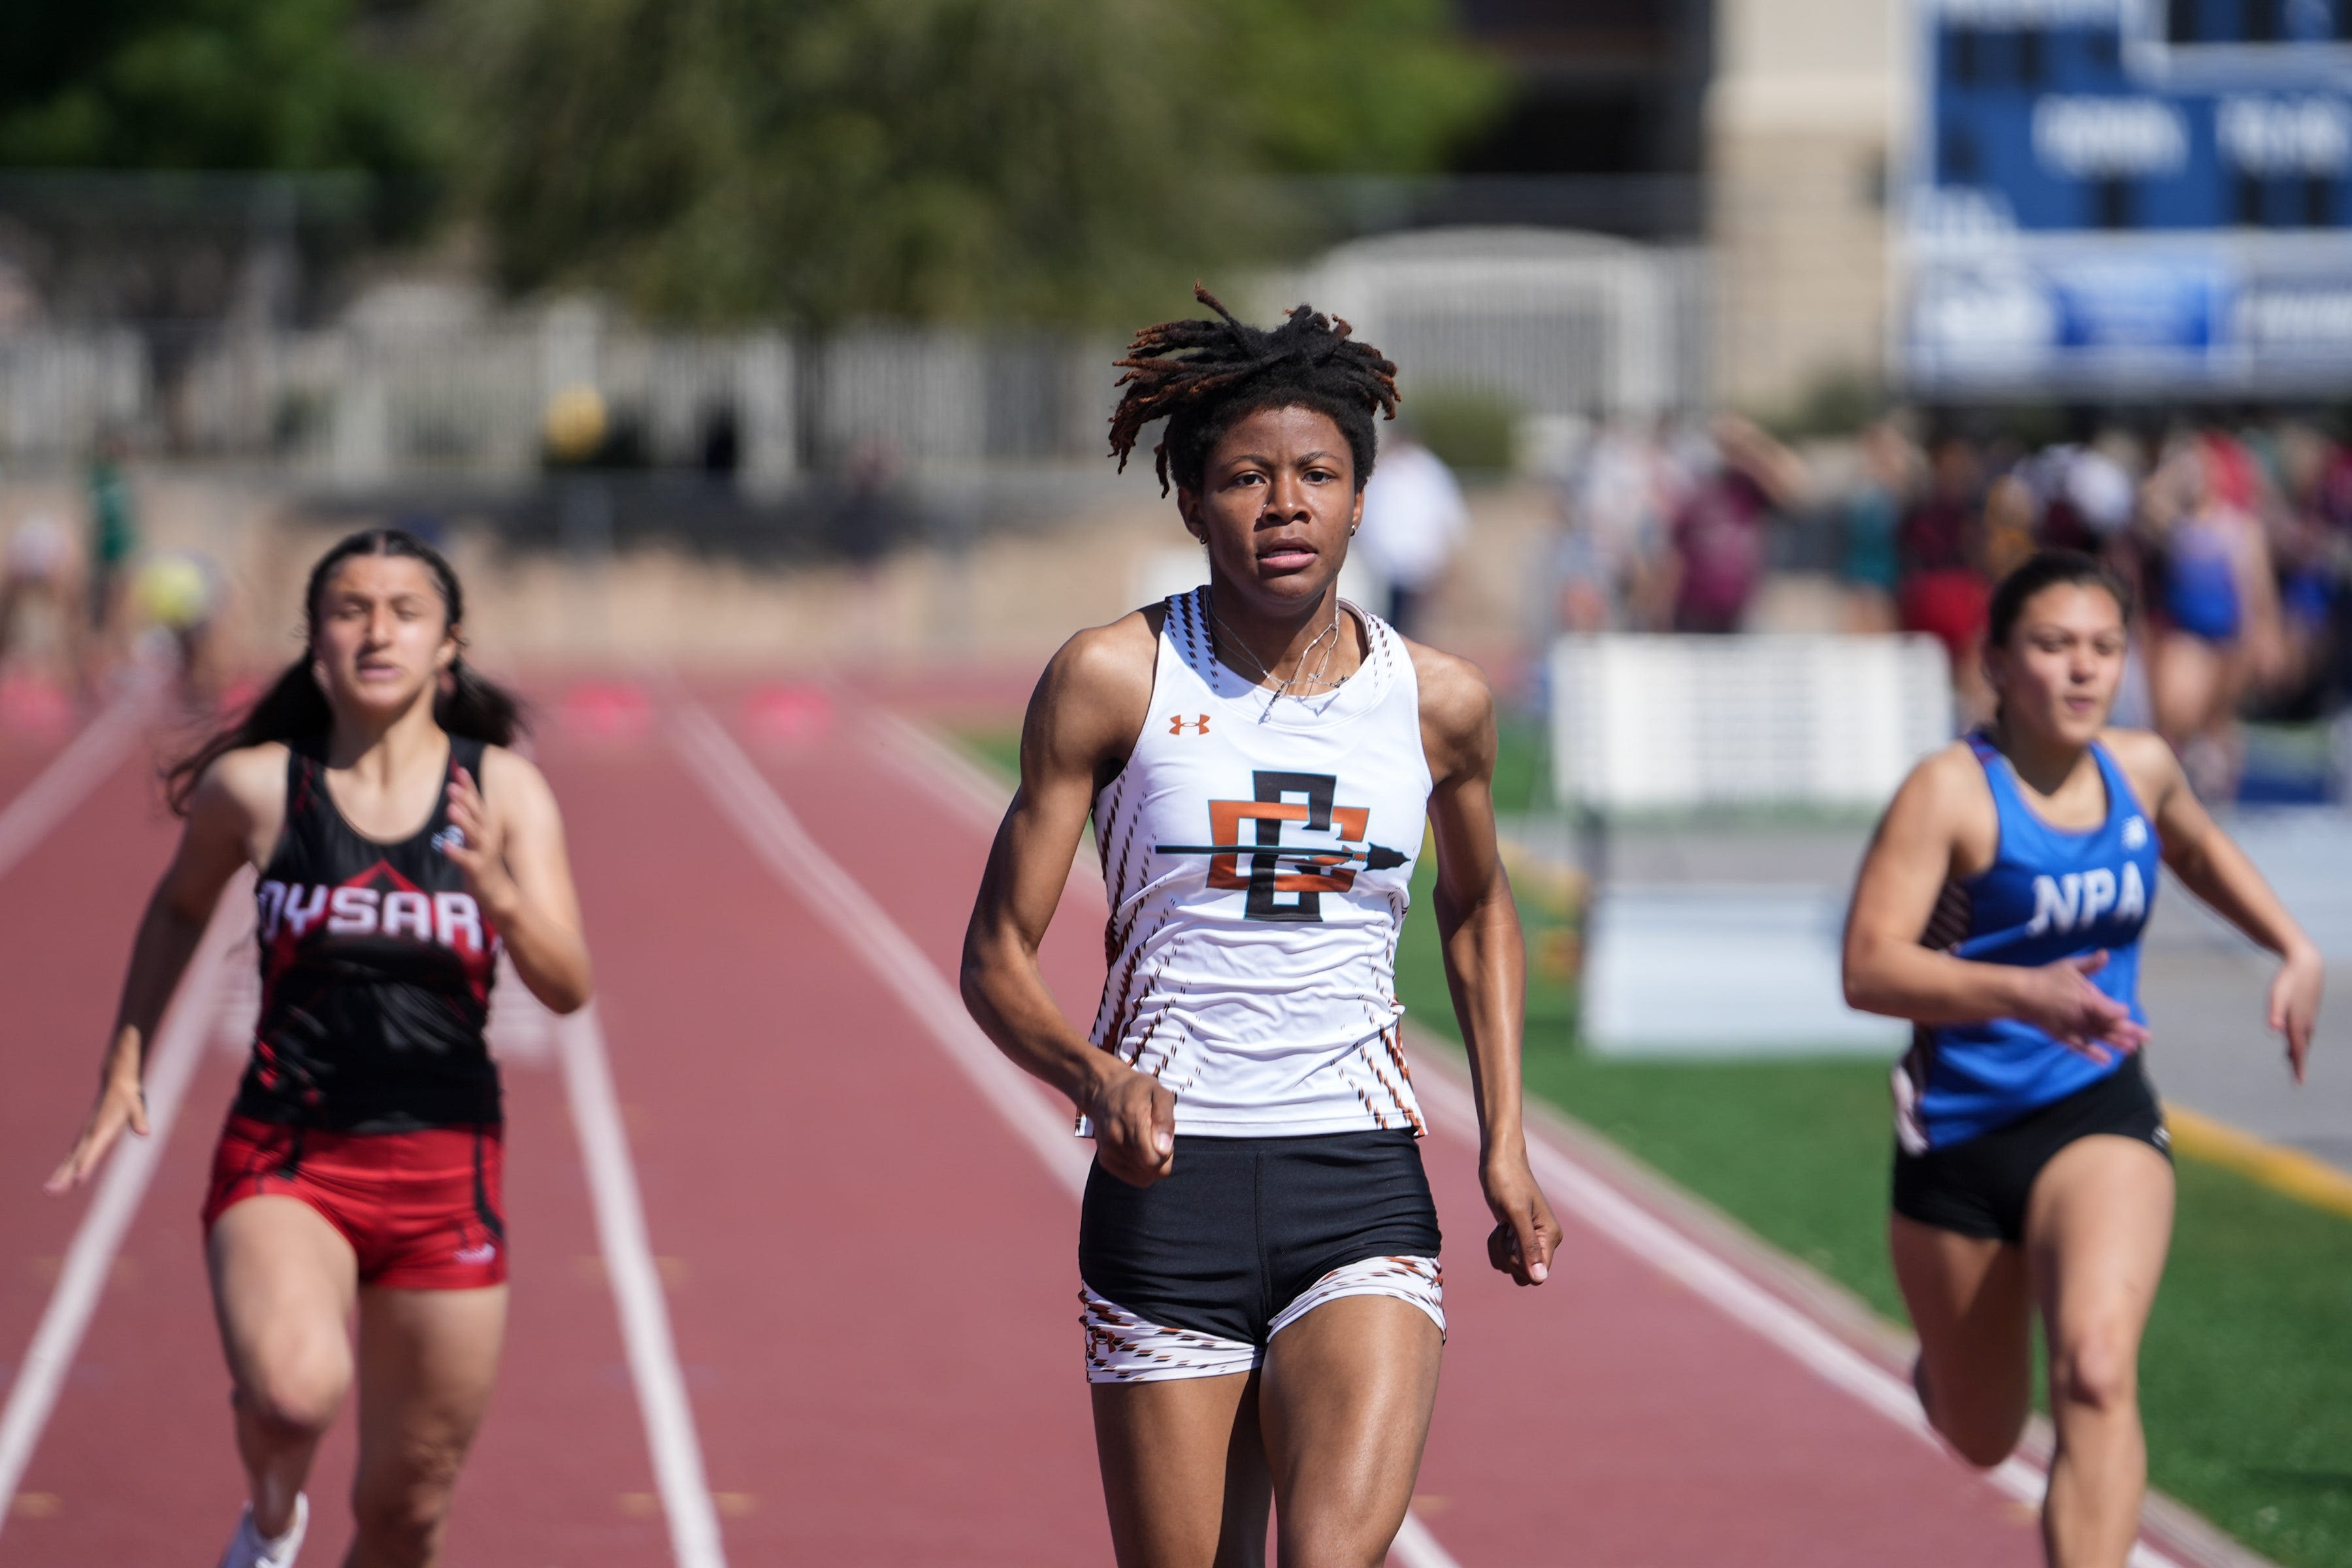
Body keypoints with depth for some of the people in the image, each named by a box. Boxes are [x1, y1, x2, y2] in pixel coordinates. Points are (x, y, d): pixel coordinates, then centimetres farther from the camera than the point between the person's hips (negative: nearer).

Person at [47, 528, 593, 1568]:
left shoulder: (505, 791, -1)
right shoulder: (255, 785, -2)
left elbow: (568, 987, -8)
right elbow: (180, 905, 18)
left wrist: (497, 890, -26)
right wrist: (124, 1067, 13)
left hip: (442, 1171, 2)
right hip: (283, 1161, -2)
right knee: (295, 1392, -31)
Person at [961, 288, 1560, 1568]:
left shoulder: (1438, 702, 5)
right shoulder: (1112, 680, -3)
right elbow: (996, 958, 0)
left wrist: (1504, 1147, 17)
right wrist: (1097, 1076, -20)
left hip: (1362, 1189, 1)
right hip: (1166, 1184, -1)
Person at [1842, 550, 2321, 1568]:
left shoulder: (2142, 769, 0)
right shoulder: (1951, 790, -15)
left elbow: (2197, 848, 26)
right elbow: (1869, 967, -25)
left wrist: (2296, 951, 13)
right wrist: (2027, 995, -38)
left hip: (2099, 1117, 2)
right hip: (1960, 1130, -2)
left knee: (2096, 1373, -27)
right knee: (1983, 1441, 16)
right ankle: (1939, 1360, 55)